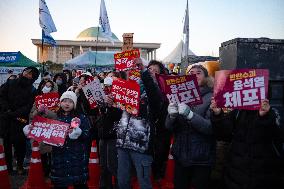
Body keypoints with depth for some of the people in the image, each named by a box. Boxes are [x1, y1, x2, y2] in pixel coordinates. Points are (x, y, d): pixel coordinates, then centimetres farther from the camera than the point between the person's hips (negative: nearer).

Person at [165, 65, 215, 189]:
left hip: (201, 159, -3)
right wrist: (172, 115, -19)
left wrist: (190, 114, -30)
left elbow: (211, 127, -17)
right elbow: (169, 126, 2)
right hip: (180, 156, 4)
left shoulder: (211, 98, -5)